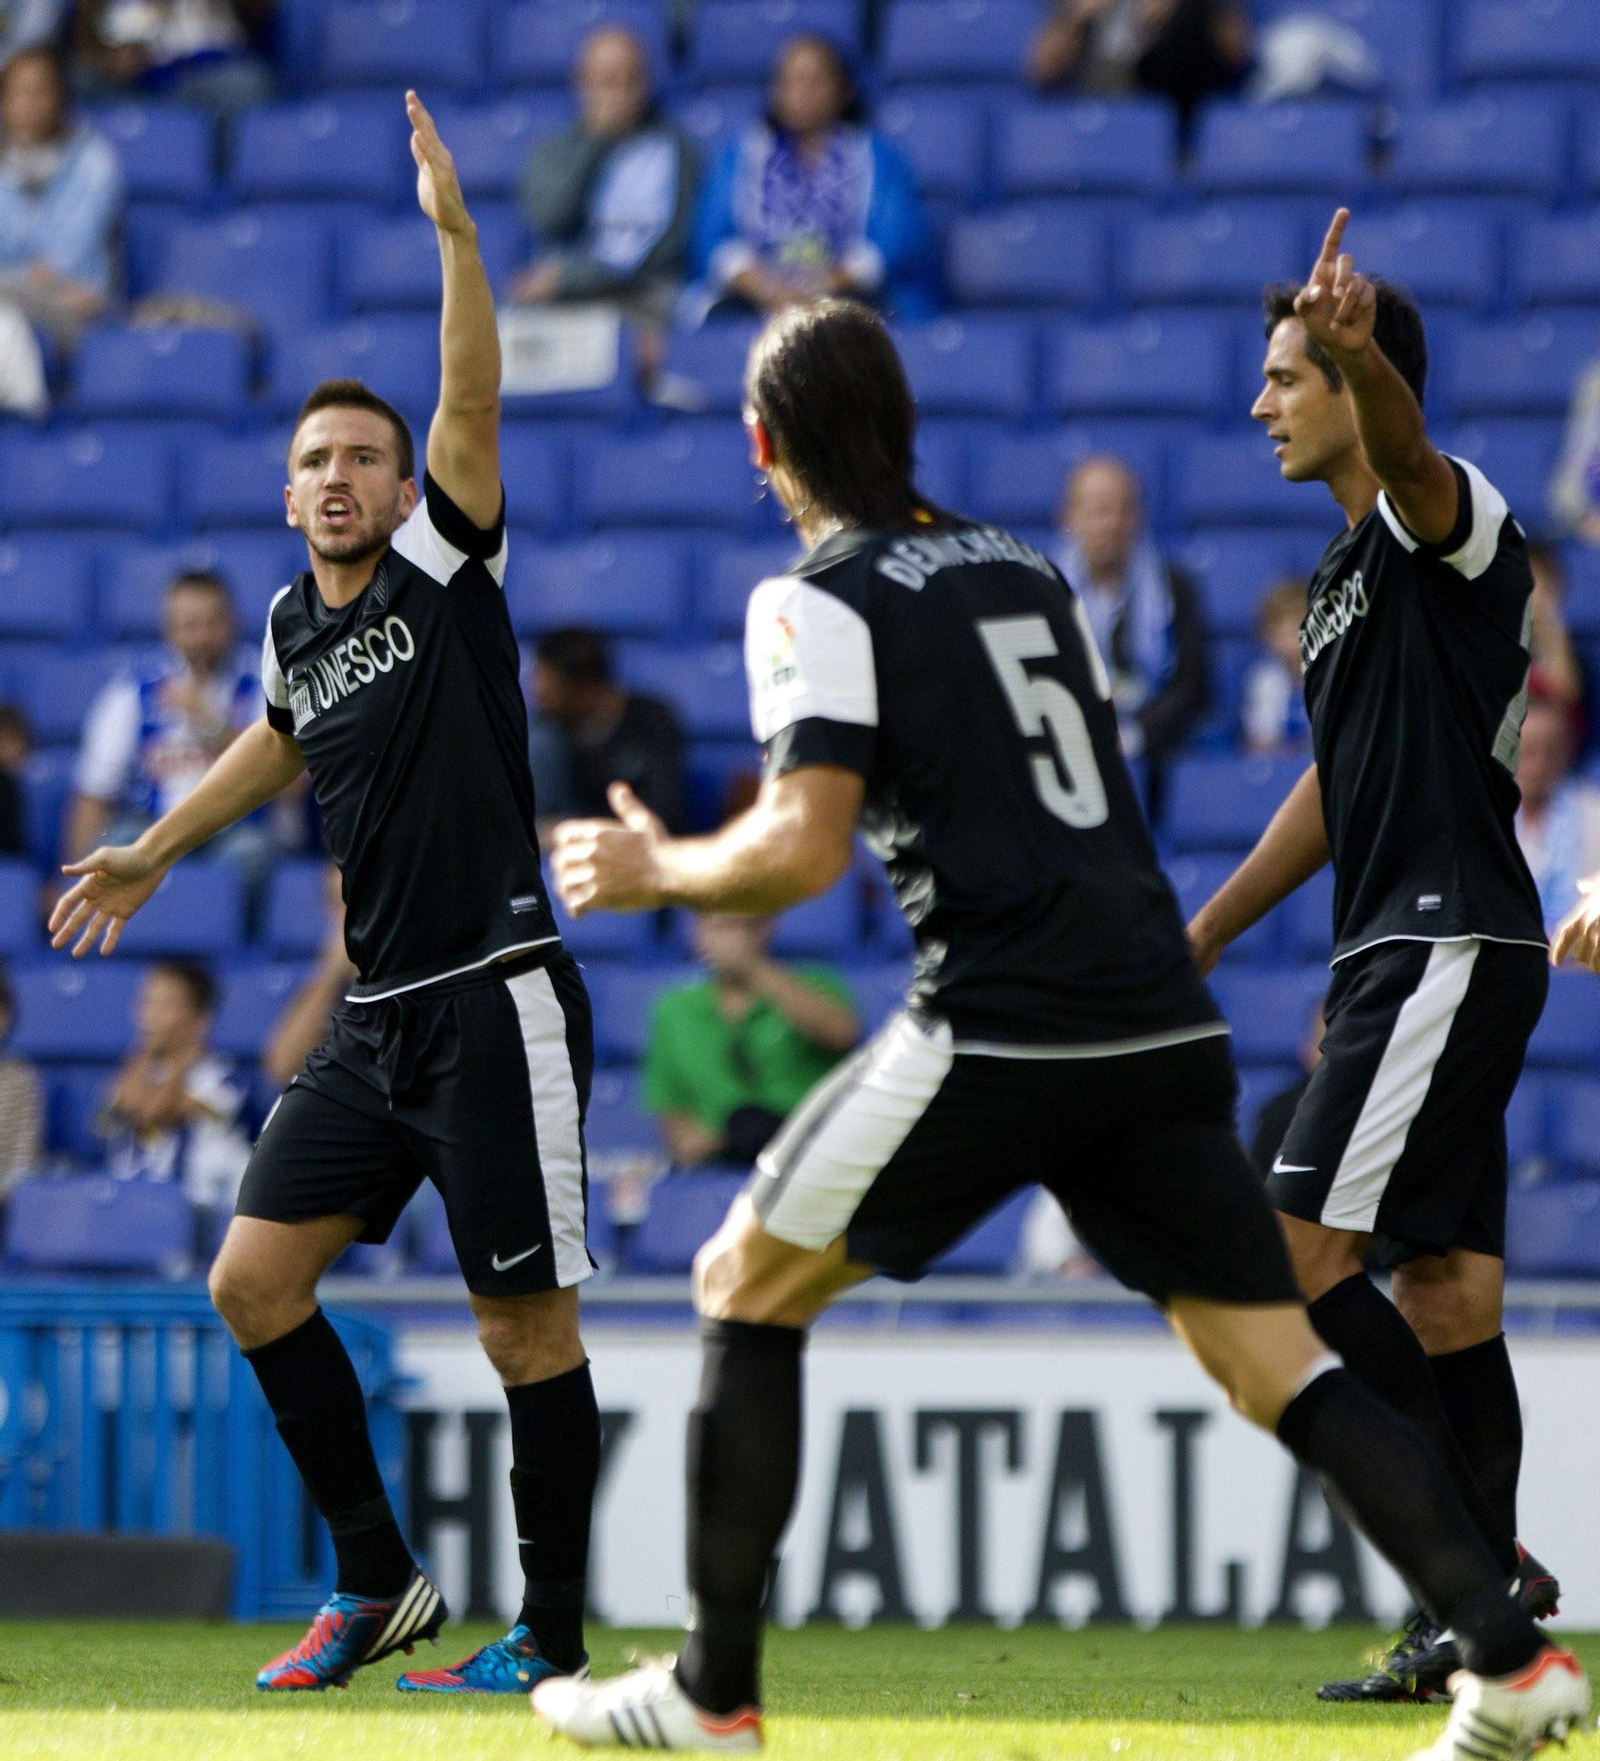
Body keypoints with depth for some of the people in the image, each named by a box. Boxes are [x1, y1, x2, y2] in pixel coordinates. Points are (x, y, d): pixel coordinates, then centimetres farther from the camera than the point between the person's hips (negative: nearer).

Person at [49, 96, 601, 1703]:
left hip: (497, 1007, -7)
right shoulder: (292, 624, 12)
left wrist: (453, 229, -32)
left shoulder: (444, 571, -5)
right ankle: (376, 1584, 13)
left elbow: (474, 402, -21)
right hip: (376, 1017, 7)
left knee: (526, 1329, -4)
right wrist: (156, 850, 43)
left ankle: (551, 1631, 7)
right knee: (254, 1282, 2)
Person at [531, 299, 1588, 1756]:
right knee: (1273, 1361, 6)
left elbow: (805, 853, -11)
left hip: (1003, 1027, -6)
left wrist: (652, 874, 6)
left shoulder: (821, 603, -1)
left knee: (748, 1287, 11)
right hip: (1165, 1028, 6)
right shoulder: (1028, 574, 19)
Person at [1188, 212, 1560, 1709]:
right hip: (1404, 963, 10)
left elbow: (1410, 457, -35)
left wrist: (1361, 347, -56)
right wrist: (1200, 938, 33)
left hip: (1451, 951, -10)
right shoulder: (1348, 572, 21)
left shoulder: (1449, 523, -9)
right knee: (1445, 1294, 7)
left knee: (1300, 1249, -15)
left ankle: (1487, 1562, -13)